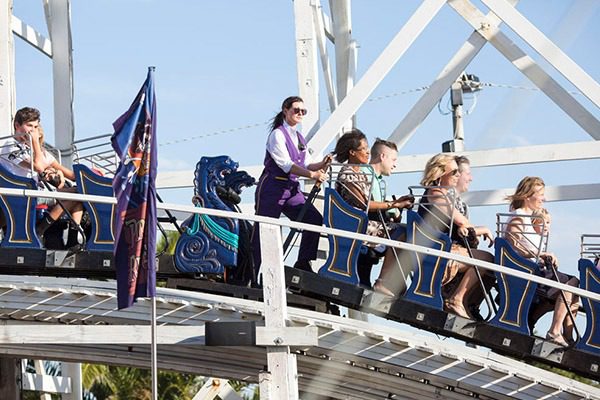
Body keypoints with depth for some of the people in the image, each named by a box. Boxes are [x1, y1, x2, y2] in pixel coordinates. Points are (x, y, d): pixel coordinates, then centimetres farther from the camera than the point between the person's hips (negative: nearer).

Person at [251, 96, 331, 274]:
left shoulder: (300, 138, 16)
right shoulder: (278, 134, -8)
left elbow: (306, 165, 11)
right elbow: (285, 164, -20)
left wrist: (321, 165, -10)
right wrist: (312, 174, -28)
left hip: (292, 189, 7)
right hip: (272, 189, -7)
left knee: (315, 219, -10)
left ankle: (303, 264, -5)